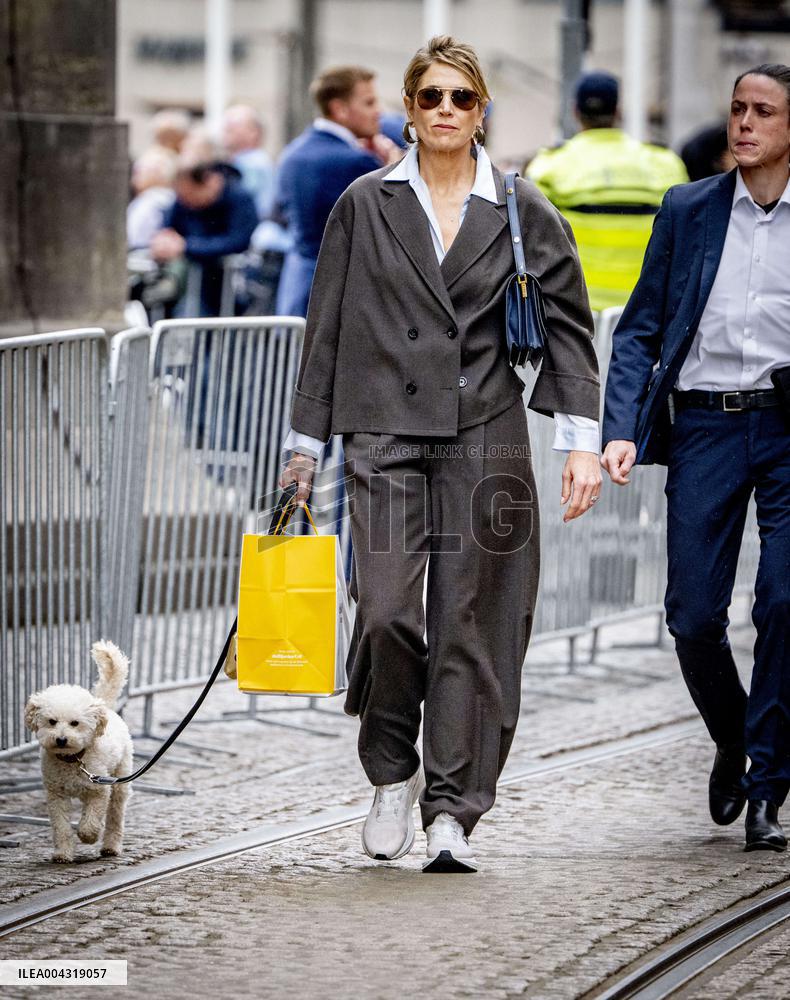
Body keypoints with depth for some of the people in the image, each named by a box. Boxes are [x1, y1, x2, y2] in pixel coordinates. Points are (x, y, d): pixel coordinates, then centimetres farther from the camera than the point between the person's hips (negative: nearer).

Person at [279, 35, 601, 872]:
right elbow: (327, 330, 10)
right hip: (387, 435, 0)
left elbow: (569, 326, 6)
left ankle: (451, 814, 4)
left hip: (486, 438, 0)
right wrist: (306, 444, 9)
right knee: (387, 611, -13)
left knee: (472, 624, -2)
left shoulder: (523, 213, 6)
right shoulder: (365, 206, 7)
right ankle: (392, 775, 11)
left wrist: (581, 440, -3)